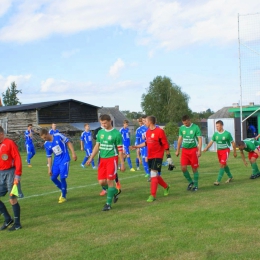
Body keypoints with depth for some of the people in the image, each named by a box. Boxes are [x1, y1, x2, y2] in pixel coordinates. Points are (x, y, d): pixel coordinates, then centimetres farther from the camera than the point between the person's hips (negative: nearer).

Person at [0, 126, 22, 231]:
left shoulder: (9, 143, -10)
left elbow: (17, 159, -13)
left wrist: (17, 175, -17)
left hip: (10, 173, -7)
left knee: (12, 199, -1)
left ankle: (17, 224, 11)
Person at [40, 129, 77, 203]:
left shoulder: (58, 136, -15)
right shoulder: (46, 144, -1)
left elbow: (68, 143, -6)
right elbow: (49, 157, 6)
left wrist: (73, 153, -11)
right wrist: (49, 168, 3)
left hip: (64, 160, -6)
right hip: (56, 161, 6)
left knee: (62, 178, -11)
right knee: (53, 178, 4)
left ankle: (63, 196, 8)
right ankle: (63, 190, 28)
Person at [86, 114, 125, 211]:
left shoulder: (116, 133, -8)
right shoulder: (100, 132, 8)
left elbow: (120, 150, -6)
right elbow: (97, 146, 14)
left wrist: (122, 164, -8)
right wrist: (91, 158, 6)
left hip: (112, 159, -5)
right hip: (102, 159, 6)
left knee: (109, 181, -6)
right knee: (101, 181, 3)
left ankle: (108, 204, 5)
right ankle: (115, 191, 30)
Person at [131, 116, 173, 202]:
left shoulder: (160, 131, -14)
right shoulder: (147, 131, 7)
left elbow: (165, 145, -11)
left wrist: (168, 157, -12)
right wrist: (136, 146, 16)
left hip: (157, 156, -7)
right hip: (150, 156, 7)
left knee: (153, 174, -13)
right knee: (155, 175, 13)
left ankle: (153, 195, -7)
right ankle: (166, 187, 36)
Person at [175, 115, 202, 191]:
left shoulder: (195, 127, -9)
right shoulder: (182, 128, 4)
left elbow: (200, 139, -9)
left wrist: (199, 150, -17)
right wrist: (177, 150, 12)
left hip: (193, 149, -4)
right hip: (184, 150, 4)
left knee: (194, 168, 3)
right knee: (183, 168, -4)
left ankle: (196, 185, 17)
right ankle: (190, 182, 18)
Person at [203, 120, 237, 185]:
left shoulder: (227, 133, -12)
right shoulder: (215, 134, 0)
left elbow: (233, 143, -3)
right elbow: (211, 142, 0)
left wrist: (235, 152, 2)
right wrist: (206, 148, -17)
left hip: (225, 150, -5)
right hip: (219, 150, 5)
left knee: (222, 165, -13)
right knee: (224, 165, 16)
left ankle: (218, 181, -14)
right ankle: (230, 176, 36)